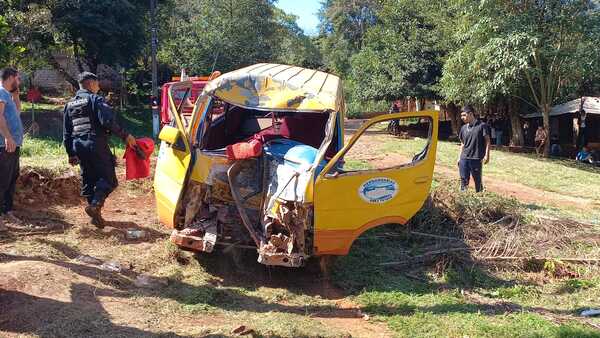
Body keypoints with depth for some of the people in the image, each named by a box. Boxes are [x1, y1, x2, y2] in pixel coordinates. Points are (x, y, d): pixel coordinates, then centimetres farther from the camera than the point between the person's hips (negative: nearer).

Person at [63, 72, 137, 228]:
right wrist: (125, 136, -13)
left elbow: (66, 133, 21)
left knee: (88, 180, 13)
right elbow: (108, 121, -19)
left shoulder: (69, 104, 19)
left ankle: (96, 215, 15)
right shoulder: (95, 99, -4)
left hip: (79, 147, 7)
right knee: (108, 178, -4)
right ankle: (95, 205, -24)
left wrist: (71, 154, 25)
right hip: (96, 145, -7)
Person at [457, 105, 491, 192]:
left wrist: (486, 155, -11)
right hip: (464, 159, 4)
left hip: (476, 159, -4)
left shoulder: (482, 126, -4)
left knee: (477, 180, 7)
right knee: (464, 180, 6)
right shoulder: (464, 128, 11)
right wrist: (459, 157, 15)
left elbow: (487, 141, -3)